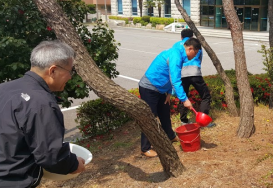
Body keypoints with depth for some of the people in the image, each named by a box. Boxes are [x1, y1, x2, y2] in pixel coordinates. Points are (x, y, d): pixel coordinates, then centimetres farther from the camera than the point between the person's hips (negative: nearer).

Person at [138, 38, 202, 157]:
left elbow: (171, 78, 15)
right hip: (148, 89, -10)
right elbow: (175, 81, -30)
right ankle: (145, 149, 4)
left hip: (158, 89, 10)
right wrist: (184, 99, -30)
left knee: (165, 113, 22)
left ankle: (170, 136, 42)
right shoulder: (175, 56, -24)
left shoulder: (178, 54, 8)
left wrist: (169, 93, 9)